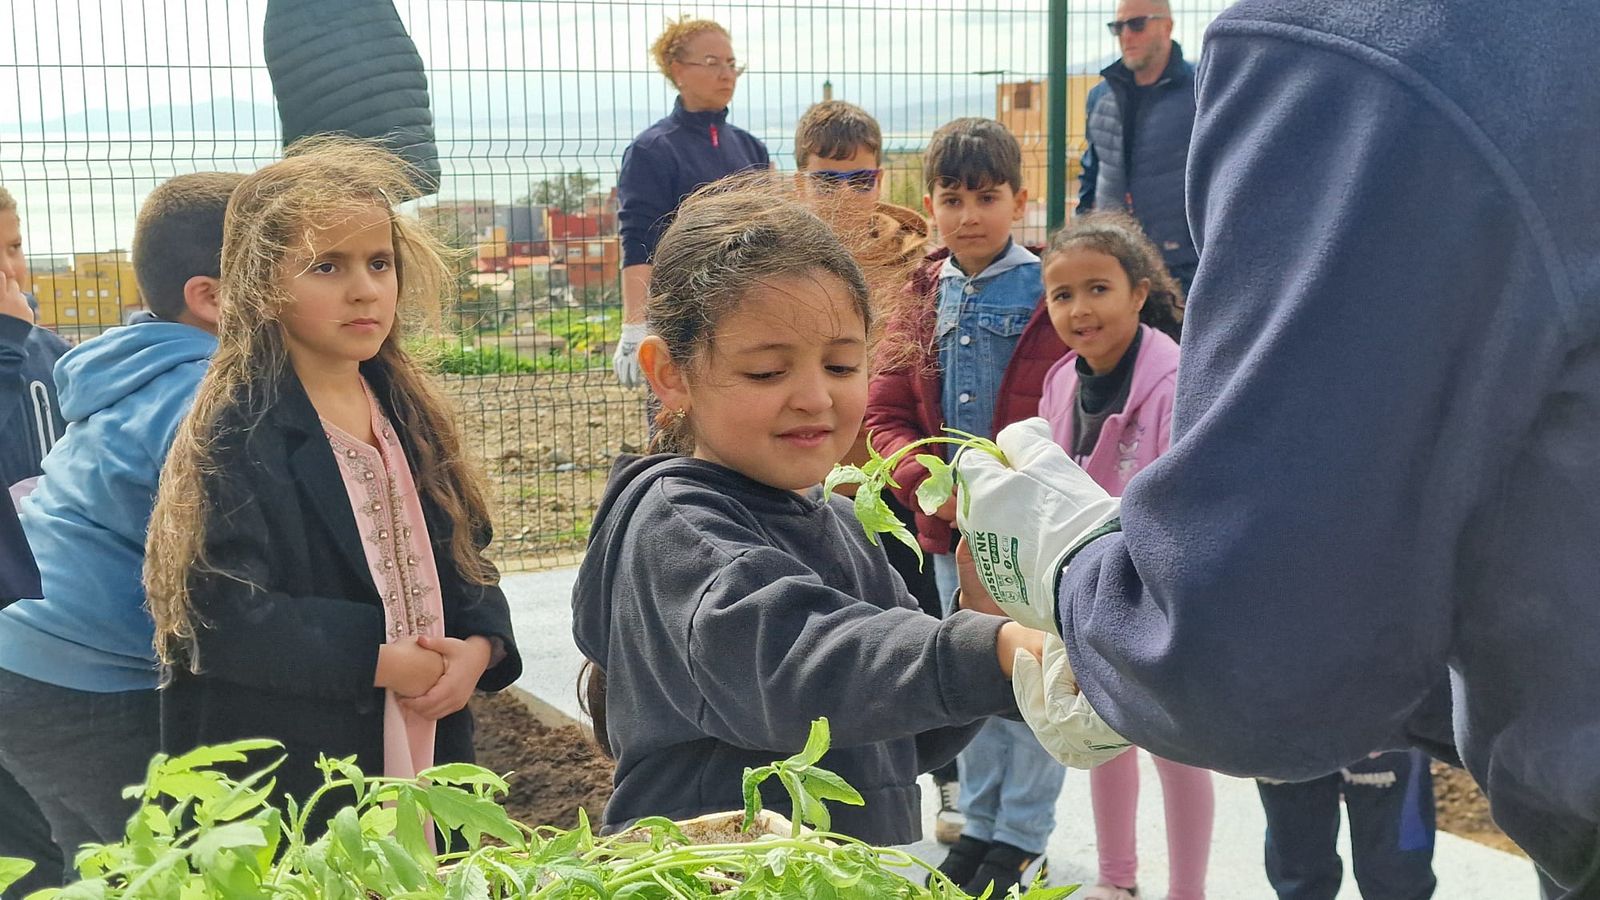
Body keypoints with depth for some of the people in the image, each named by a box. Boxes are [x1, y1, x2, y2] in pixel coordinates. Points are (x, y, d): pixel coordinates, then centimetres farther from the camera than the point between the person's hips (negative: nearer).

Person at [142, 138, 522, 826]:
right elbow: (224, 616, -21)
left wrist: (480, 647, -8)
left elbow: (464, 560, 12)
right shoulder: (238, 432, -14)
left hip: (426, 752, 6)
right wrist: (379, 660, -18)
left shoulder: (409, 412, 8)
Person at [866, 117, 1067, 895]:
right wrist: (930, 483, -13)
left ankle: (1023, 838, 21)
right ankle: (980, 823, 32)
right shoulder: (922, 302, 6)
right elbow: (887, 415, 3)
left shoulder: (1048, 294, -10)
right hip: (949, 526, 5)